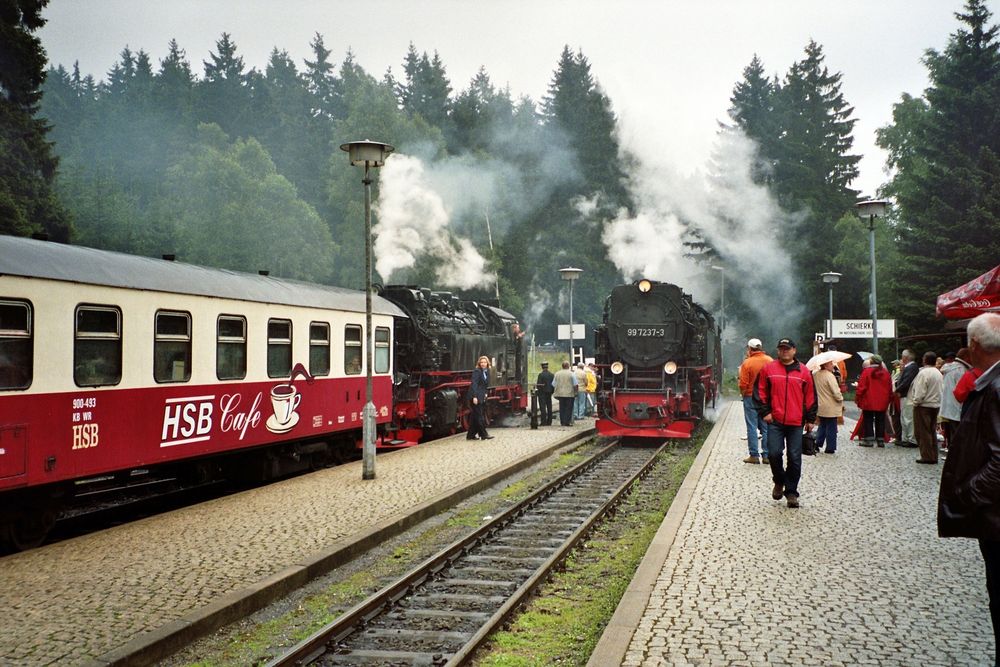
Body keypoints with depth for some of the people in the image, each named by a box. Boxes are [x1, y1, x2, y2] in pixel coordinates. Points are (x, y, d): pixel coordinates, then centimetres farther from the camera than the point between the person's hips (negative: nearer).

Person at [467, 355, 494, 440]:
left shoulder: (487, 372, 14)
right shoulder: (477, 372, -10)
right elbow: (474, 384, -17)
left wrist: (485, 394, 9)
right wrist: (474, 397, -24)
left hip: (482, 397, 8)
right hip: (476, 397, -8)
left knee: (475, 416, 10)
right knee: (479, 415, -5)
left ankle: (470, 435, 15)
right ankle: (483, 434, -2)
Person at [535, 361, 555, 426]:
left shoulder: (541, 374, -14)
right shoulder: (551, 374, 5)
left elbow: (539, 384, -17)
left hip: (542, 392, -6)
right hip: (549, 392, 6)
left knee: (543, 407, -4)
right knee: (549, 407, 10)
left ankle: (543, 422, -8)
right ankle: (549, 422, 12)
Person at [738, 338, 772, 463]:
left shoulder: (747, 363, -12)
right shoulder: (770, 361, -1)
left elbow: (743, 384, -13)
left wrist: (744, 394, 5)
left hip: (751, 397, -3)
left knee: (752, 427, 3)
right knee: (766, 428, 9)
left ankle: (754, 455, 3)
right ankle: (766, 455, 9)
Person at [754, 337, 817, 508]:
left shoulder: (804, 372, 6)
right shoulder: (768, 369, 5)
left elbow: (810, 397, 10)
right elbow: (759, 392, 9)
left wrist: (810, 419, 8)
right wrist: (764, 412, -1)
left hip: (796, 423, 1)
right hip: (775, 421, -1)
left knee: (794, 458, 2)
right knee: (774, 454, -8)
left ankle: (791, 492, 13)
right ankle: (779, 481, 19)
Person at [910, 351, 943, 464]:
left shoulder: (924, 373, -16)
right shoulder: (938, 373, 9)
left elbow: (920, 392, -18)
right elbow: (941, 390, 11)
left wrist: (915, 402, -6)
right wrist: (937, 401, 16)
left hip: (923, 405, -8)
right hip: (936, 405, 8)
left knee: (923, 432, -2)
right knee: (932, 431, 13)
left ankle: (927, 456, -2)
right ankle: (934, 456, 15)